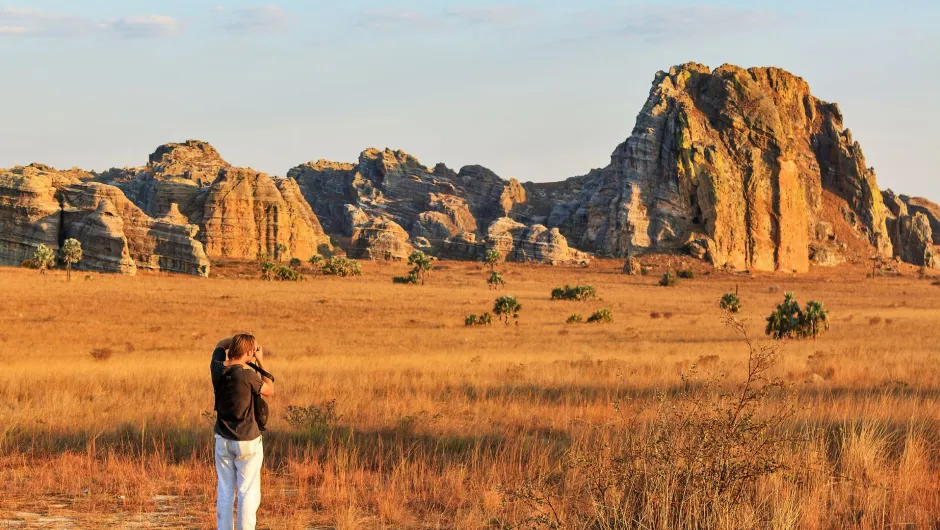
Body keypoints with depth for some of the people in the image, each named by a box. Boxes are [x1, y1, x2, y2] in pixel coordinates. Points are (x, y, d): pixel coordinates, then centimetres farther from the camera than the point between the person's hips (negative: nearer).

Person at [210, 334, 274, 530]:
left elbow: (220, 345, 20)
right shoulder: (247, 375, -19)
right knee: (248, 493, 0)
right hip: (247, 442, -6)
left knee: (225, 492, 9)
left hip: (223, 440, 6)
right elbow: (269, 390, 0)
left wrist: (238, 339, 6)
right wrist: (260, 362, 3)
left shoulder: (217, 368, -3)